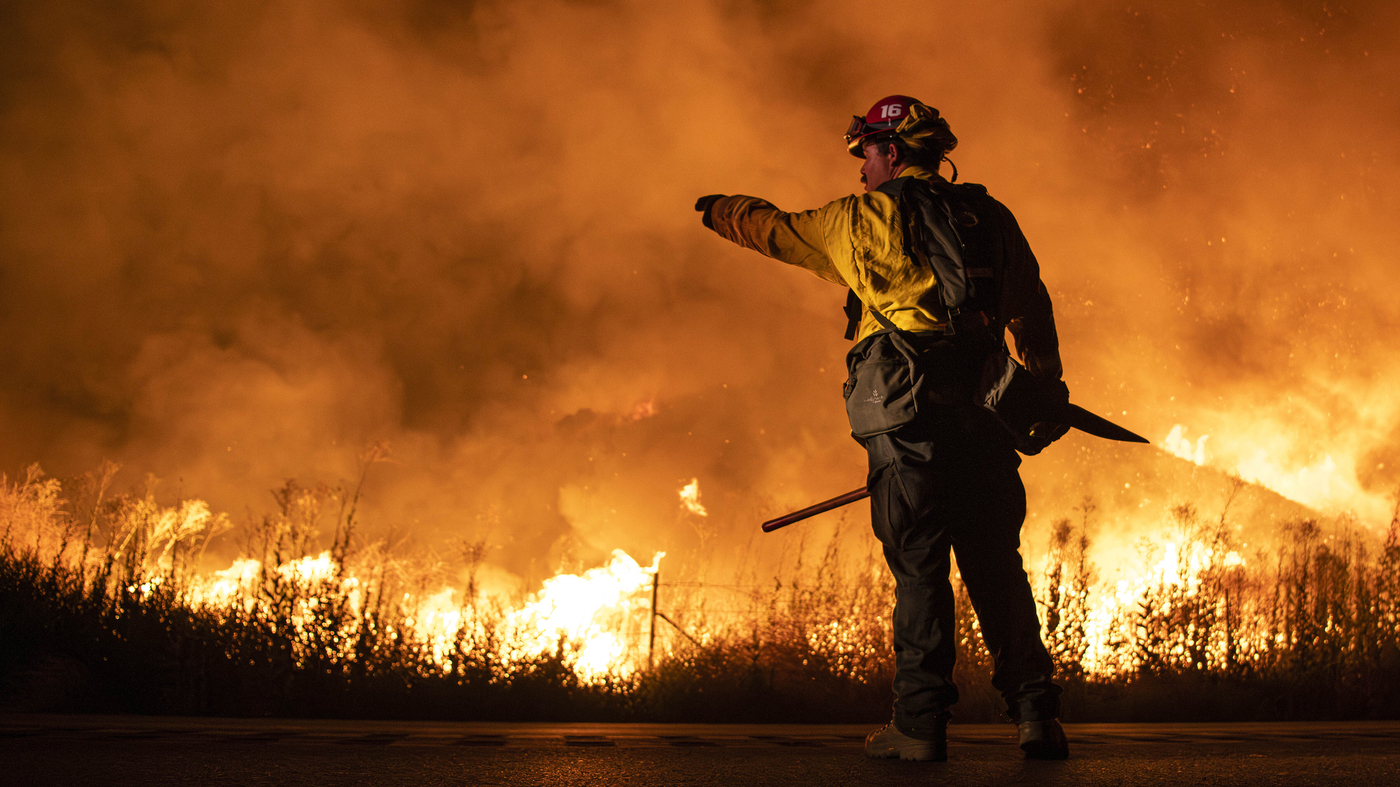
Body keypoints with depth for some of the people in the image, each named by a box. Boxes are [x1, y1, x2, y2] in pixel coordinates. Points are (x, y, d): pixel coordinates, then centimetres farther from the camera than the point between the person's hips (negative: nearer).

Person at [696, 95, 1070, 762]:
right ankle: (1036, 714, 0)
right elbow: (1033, 310, 15)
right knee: (996, 564, 6)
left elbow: (775, 228, 24)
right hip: (982, 408, 4)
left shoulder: (861, 218, 10)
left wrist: (720, 211, 43)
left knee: (918, 564, -3)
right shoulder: (991, 217, 19)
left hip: (907, 407, -3)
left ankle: (919, 724, -5)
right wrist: (1046, 392, 20)